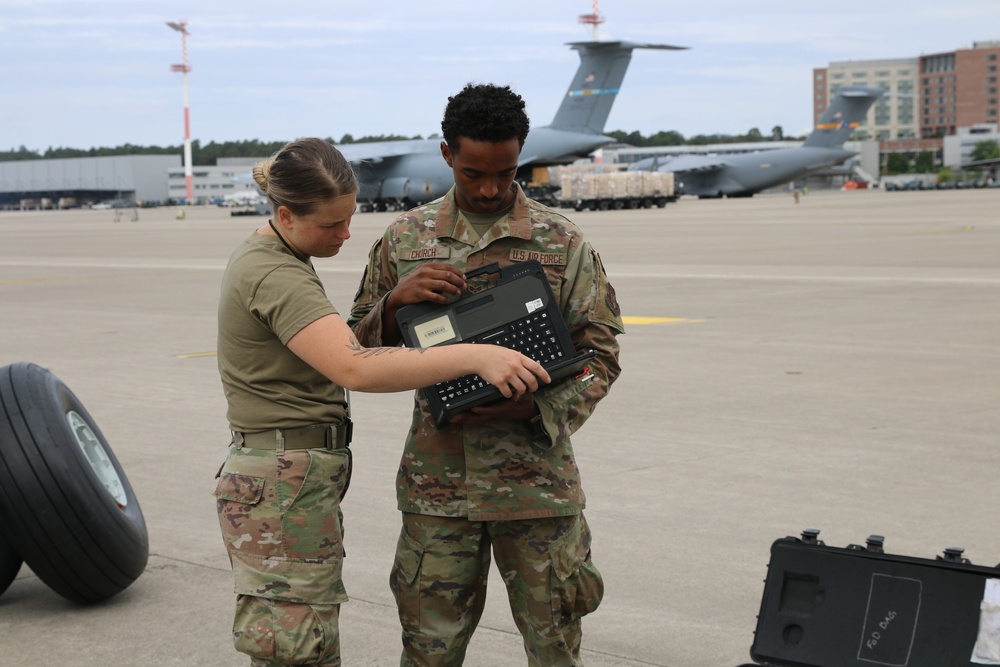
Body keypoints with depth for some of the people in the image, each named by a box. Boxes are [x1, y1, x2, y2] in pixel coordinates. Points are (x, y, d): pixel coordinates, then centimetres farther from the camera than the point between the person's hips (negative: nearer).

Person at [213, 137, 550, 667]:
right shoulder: (276, 278, -21)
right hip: (286, 487, -11)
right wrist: (474, 356, -40)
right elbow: (353, 369, -36)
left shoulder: (262, 256, 12)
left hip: (288, 476, 11)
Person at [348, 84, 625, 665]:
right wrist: (396, 300, -13)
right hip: (437, 481, 1)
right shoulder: (406, 238, 6)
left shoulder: (562, 242, 1)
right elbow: (358, 348, 10)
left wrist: (534, 405, -18)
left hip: (536, 479, -1)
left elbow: (600, 355, 1)